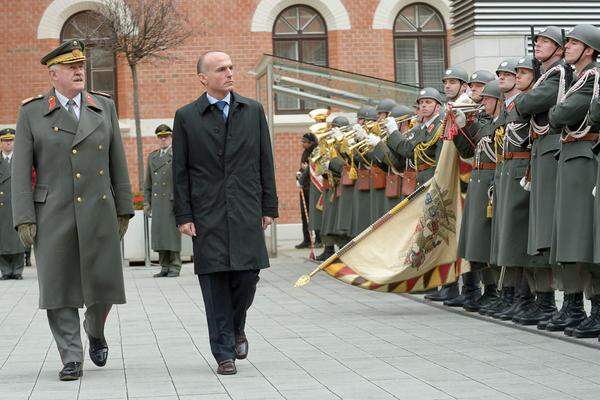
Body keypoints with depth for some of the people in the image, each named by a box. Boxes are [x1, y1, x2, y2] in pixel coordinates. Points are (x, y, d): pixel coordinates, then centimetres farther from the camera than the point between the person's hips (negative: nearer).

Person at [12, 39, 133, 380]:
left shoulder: (104, 107, 8)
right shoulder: (32, 113, 2)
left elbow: (118, 162, 10)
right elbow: (21, 170, -1)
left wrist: (124, 209, 6)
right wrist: (24, 219, -8)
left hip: (98, 212, 2)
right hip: (53, 215, -1)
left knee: (103, 282, 1)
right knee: (59, 286, -1)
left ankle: (95, 331, 31)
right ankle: (72, 358, 7)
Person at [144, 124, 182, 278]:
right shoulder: (152, 157, 19)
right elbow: (148, 182, 20)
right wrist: (146, 202, 14)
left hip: (173, 201, -5)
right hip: (157, 202, 5)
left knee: (173, 233, -6)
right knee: (159, 233, 5)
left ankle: (175, 267, -1)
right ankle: (164, 267, 11)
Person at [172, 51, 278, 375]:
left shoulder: (253, 111, 10)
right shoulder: (186, 117, 4)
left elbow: (265, 163, 11)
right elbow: (180, 171, 3)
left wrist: (269, 207, 6)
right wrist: (183, 216, -3)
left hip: (246, 212, 1)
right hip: (206, 214, -1)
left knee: (247, 276, -3)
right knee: (215, 283, 0)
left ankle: (236, 328, 26)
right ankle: (224, 352, 9)